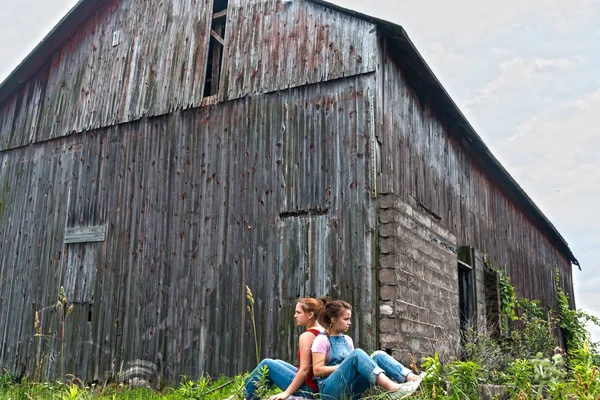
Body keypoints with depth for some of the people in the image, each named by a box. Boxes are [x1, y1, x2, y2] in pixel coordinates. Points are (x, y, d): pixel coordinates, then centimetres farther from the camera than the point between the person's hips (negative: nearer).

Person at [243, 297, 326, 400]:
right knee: (277, 363, 22)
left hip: (307, 390, -9)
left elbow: (304, 370, -22)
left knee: (267, 364, 3)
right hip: (318, 387, 9)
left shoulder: (307, 336, -18)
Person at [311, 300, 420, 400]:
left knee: (378, 355, -13)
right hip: (331, 390, -6)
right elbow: (317, 371, -10)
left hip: (351, 390, 6)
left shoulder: (347, 339, 18)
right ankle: (389, 386, -47)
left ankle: (410, 378, -34)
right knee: (357, 353, -29)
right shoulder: (322, 340, -2)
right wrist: (345, 365, -9)